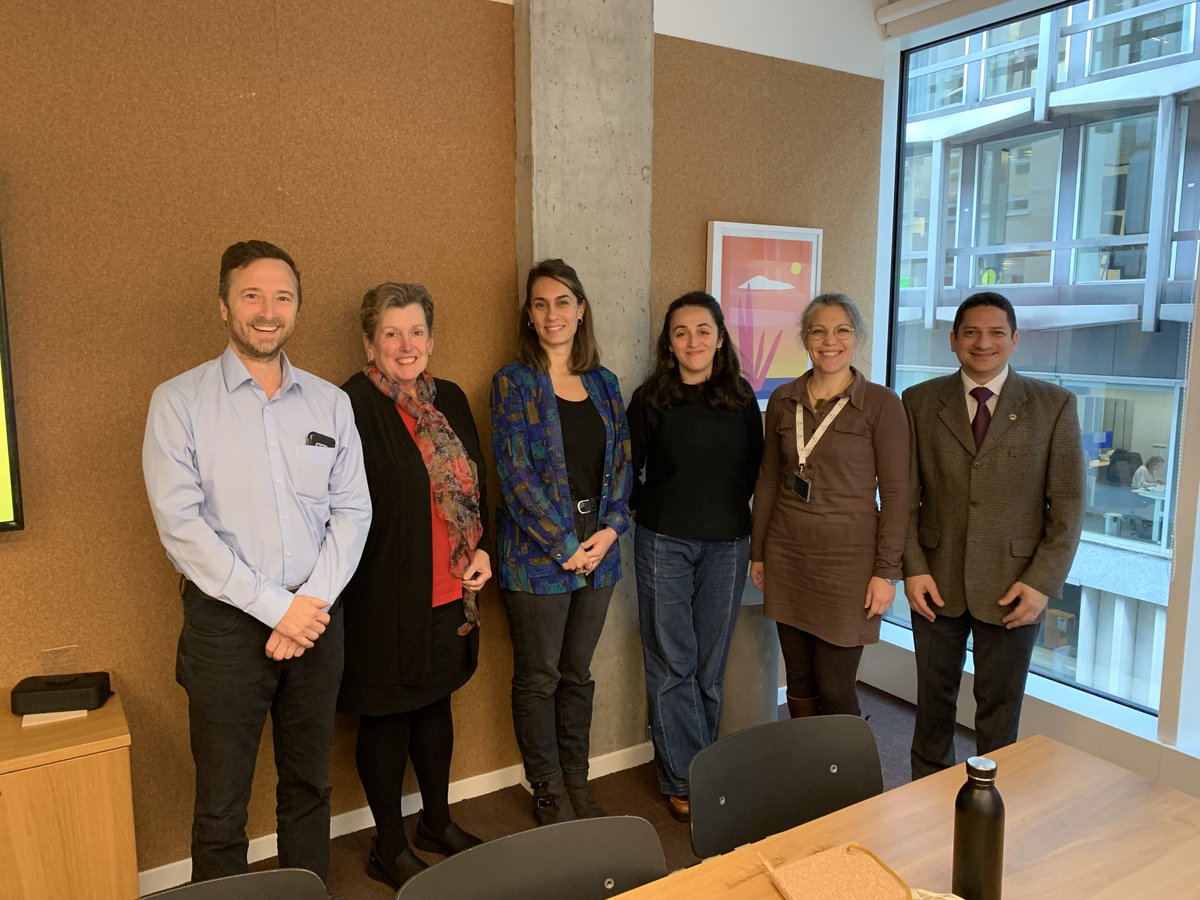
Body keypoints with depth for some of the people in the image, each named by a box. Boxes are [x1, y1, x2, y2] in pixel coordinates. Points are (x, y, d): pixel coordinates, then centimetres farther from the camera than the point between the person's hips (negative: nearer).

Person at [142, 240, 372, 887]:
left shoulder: (330, 402, 6)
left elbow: (352, 510, 3)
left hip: (316, 617, 3)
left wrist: (312, 602, -10)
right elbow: (180, 523, -11)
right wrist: (276, 607, -14)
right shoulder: (179, 401, -3)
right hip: (227, 622, -3)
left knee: (309, 787, 16)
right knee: (221, 806, 7)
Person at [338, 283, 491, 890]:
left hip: (448, 591, 7)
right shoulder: (351, 407, -15)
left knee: (436, 703, 21)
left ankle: (437, 822, 41)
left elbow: (474, 485, 14)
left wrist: (480, 547, 2)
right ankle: (389, 849, 30)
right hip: (383, 595, -6)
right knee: (386, 716, 10)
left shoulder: (450, 400, 7)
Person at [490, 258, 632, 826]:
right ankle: (550, 794, 25)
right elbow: (516, 475, -12)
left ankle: (577, 784, 32)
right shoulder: (514, 382, -6)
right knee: (538, 677, 8)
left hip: (598, 550, 5)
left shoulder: (603, 382, 9)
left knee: (578, 673, 16)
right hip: (537, 554, -4)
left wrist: (609, 530, -7)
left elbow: (622, 462, 8)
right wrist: (566, 545, -14)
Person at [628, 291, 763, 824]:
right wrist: (648, 509, -3)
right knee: (671, 664, 3)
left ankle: (693, 765, 26)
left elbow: (754, 466, 10)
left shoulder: (741, 397, 3)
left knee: (710, 664, 9)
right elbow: (629, 468, 4)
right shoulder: (650, 399, -2)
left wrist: (733, 508, 3)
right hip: (664, 542, -2)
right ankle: (684, 780, 15)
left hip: (727, 544, 2)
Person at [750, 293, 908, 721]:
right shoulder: (782, 400, 5)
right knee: (799, 682, 12)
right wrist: (758, 552, 12)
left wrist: (886, 572, -9)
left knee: (835, 689, 1)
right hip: (787, 556, 4)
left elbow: (896, 492, -6)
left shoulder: (881, 404, -6)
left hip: (847, 559, -4)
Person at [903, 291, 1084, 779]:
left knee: (1000, 706, 10)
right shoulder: (919, 401, 2)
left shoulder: (1054, 405, -1)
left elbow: (1068, 503, -2)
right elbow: (904, 495, 2)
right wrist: (913, 568, -5)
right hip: (936, 580, 2)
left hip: (1013, 585, -1)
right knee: (933, 698, 15)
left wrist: (1042, 582, -9)